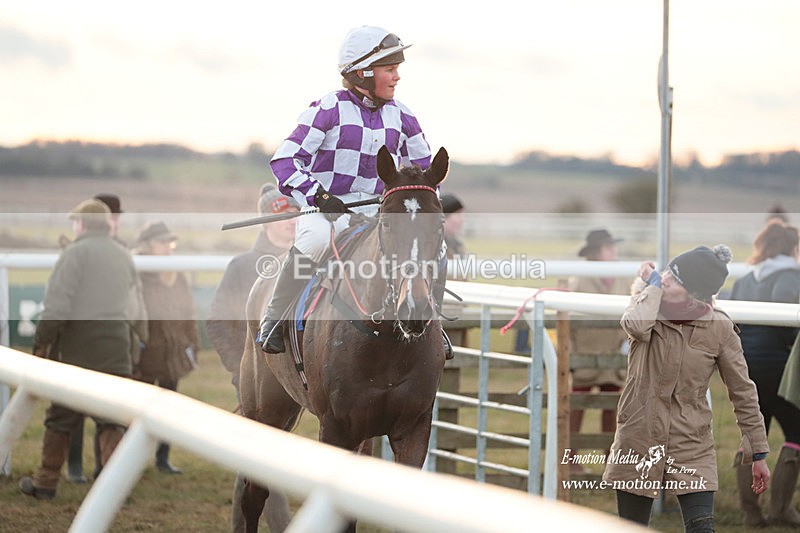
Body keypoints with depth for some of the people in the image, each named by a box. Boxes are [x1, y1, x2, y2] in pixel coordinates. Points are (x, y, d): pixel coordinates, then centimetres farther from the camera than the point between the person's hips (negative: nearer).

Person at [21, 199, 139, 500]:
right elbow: (132, 302, 10)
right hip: (117, 349, 4)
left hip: (80, 349, -4)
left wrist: (42, 343, -7)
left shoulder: (76, 252, -5)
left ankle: (45, 483, 16)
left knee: (60, 417, 8)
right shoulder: (124, 256, 14)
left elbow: (57, 304, -12)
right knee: (111, 421, 6)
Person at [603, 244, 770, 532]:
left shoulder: (718, 328, -7)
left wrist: (758, 454, 3)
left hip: (692, 448, -2)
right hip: (637, 442, 2)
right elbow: (635, 325, -30)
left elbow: (743, 392, 1)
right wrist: (651, 283, -13)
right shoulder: (648, 301, -3)